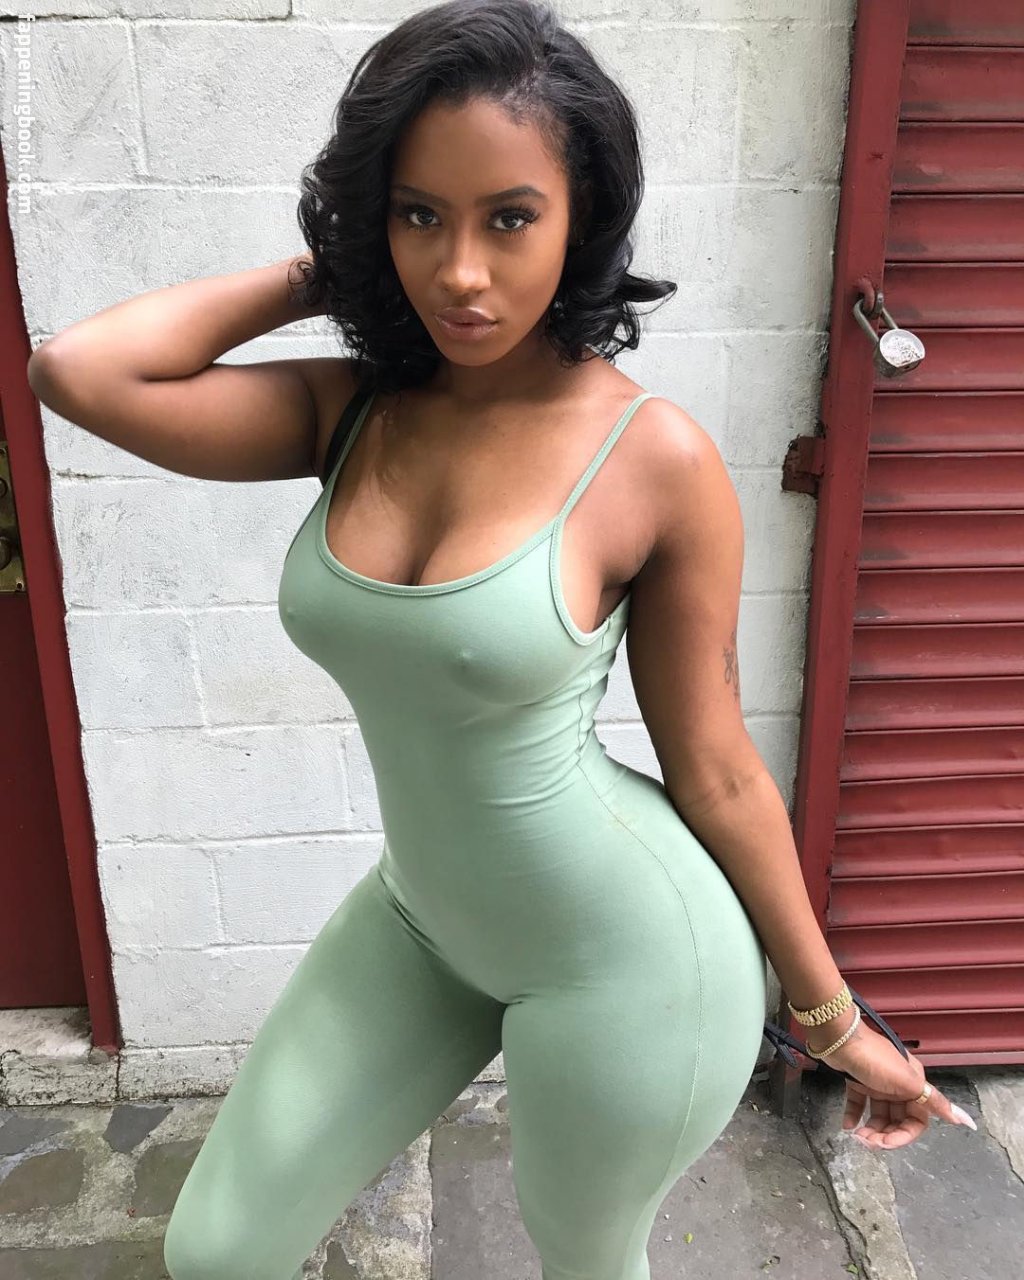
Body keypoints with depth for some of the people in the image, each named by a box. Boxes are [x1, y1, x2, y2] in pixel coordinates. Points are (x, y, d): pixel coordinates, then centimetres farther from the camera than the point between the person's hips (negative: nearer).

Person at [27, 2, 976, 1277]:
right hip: (418, 914, 5)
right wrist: (319, 272, -8)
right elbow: (78, 371, -17)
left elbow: (714, 768, -11)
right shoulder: (352, 413, -6)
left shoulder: (655, 457, -19)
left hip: (621, 955, -4)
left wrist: (835, 1020, -1)